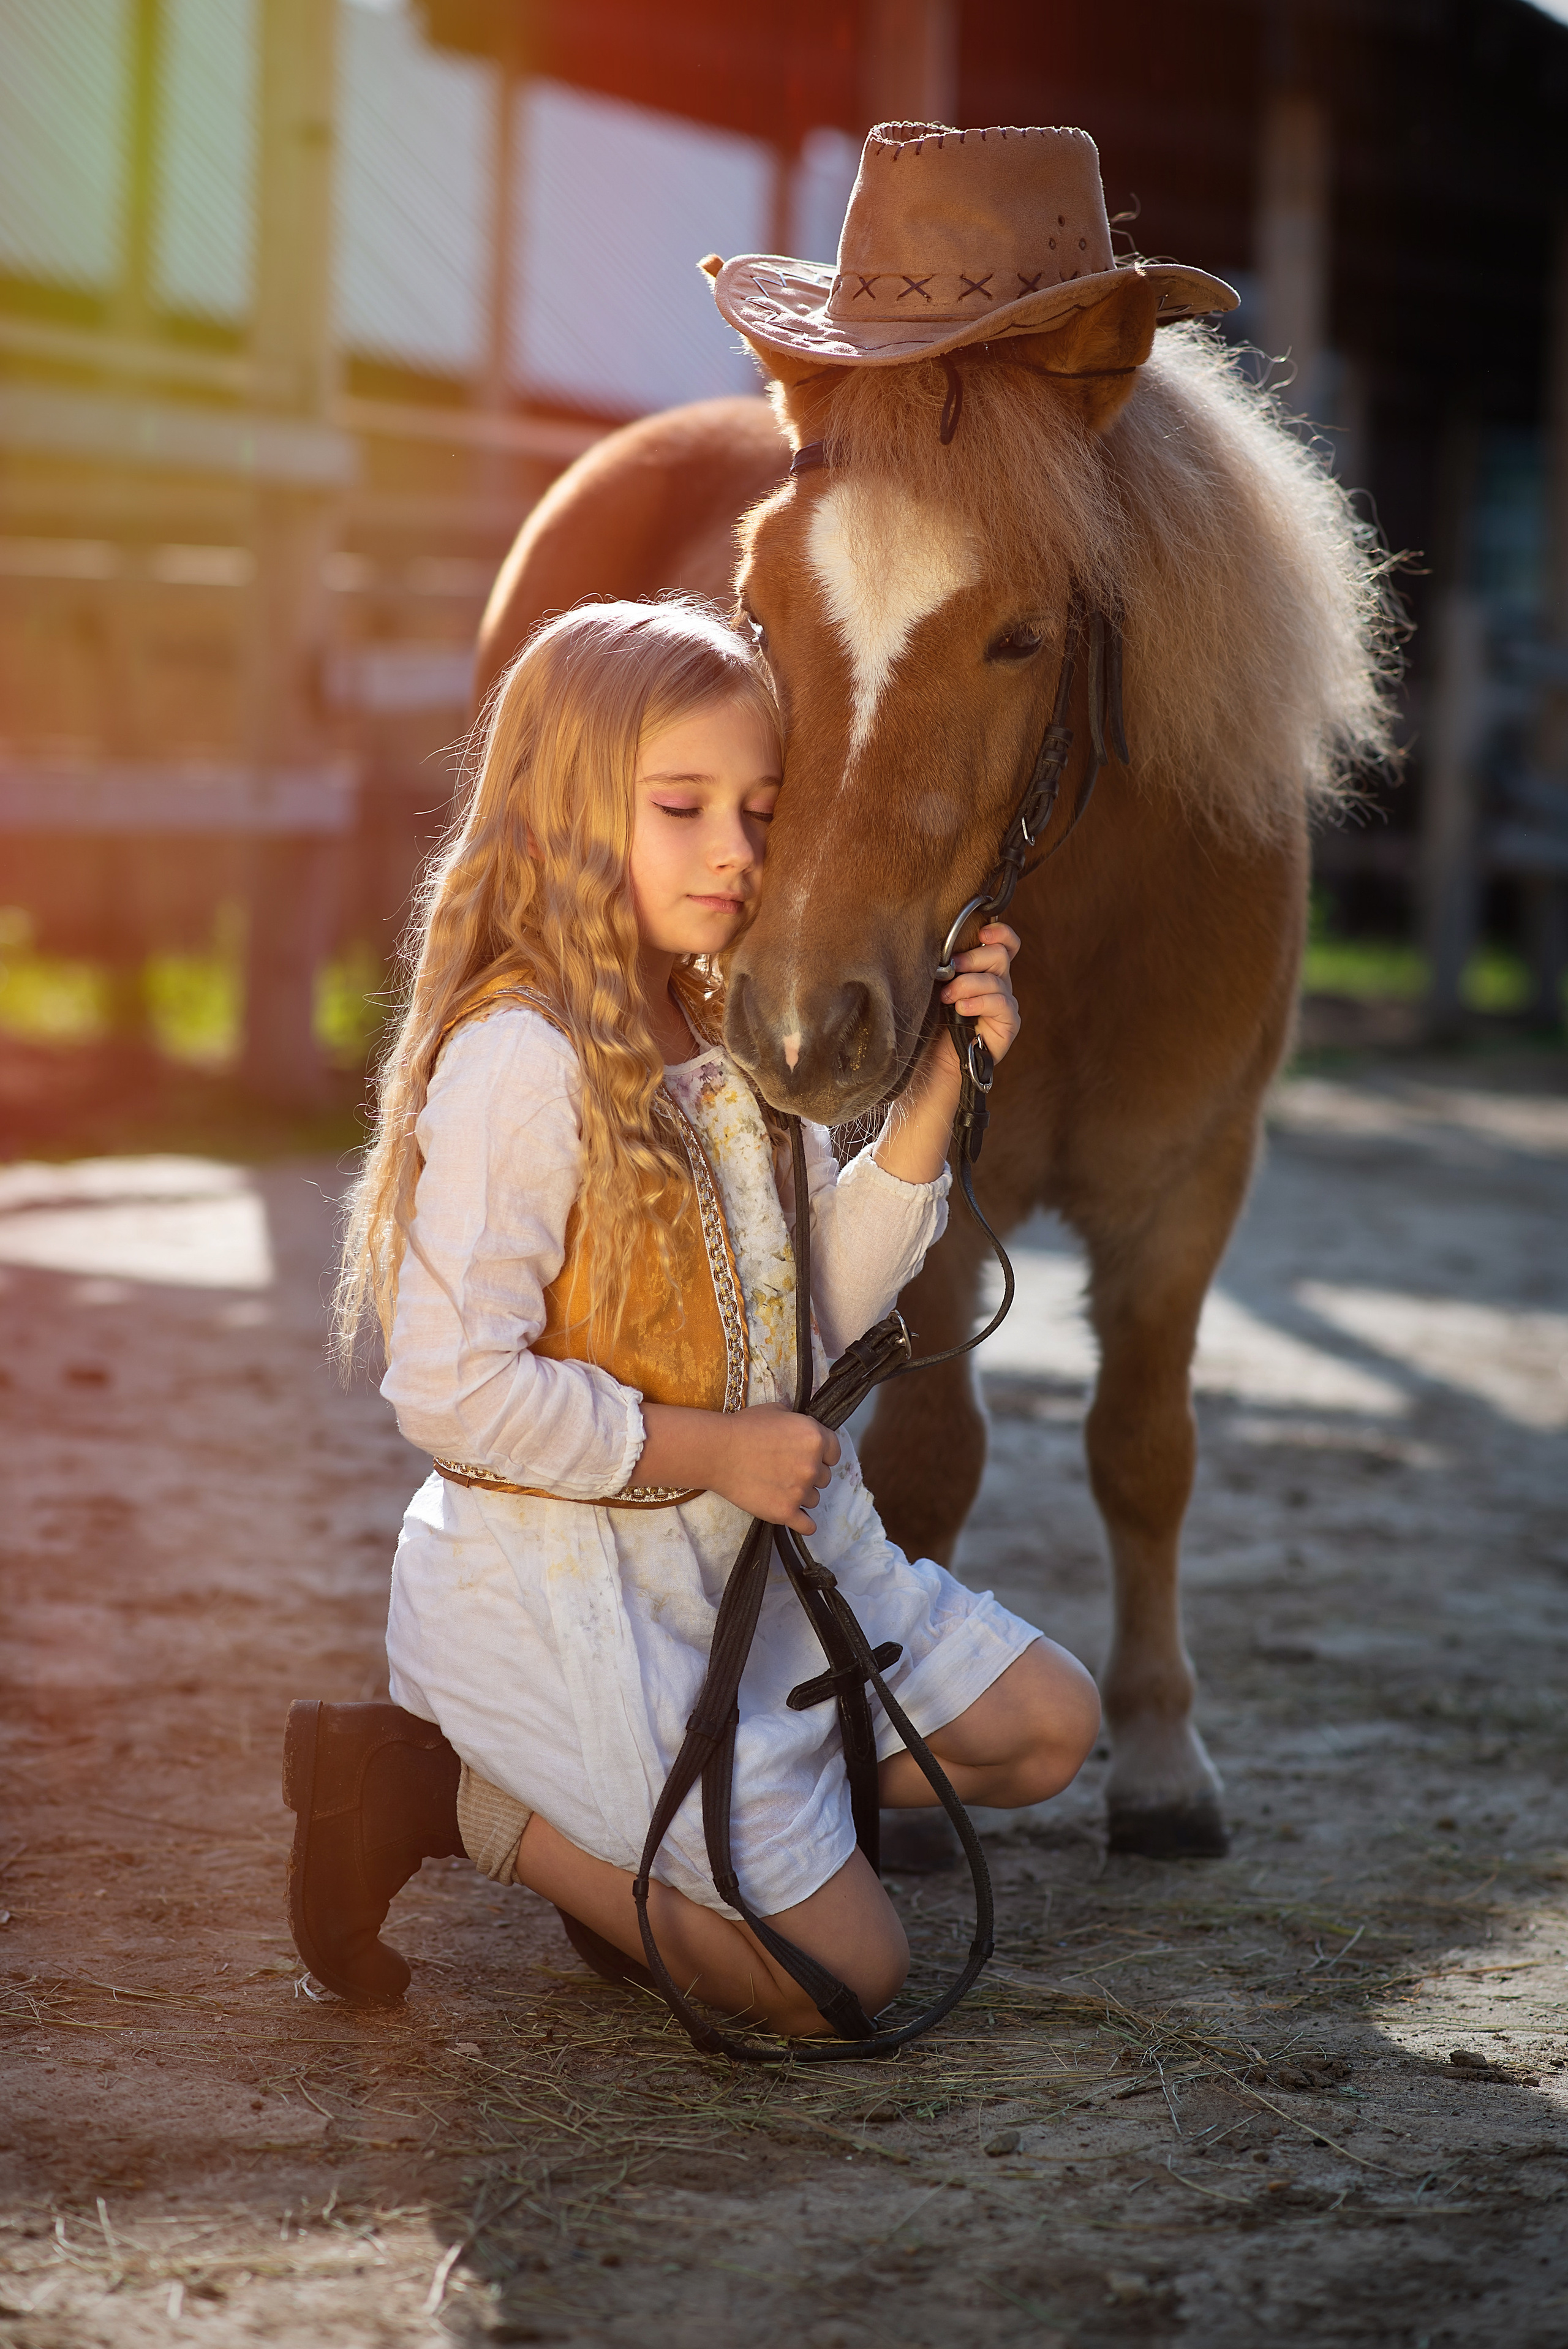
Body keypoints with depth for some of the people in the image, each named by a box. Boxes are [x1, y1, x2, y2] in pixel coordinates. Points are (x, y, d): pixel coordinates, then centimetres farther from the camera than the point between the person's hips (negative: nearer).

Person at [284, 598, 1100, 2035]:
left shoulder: (730, 1042, 5)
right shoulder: (521, 1059, -23)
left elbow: (822, 1305, 5)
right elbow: (452, 1390, -26)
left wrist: (934, 1099, -5)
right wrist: (711, 1449, -20)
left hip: (758, 1543, 9)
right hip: (565, 1584, -9)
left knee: (1045, 1726, 13)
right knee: (845, 1973, -5)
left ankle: (648, 1825, 11)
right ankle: (443, 1792, 1)